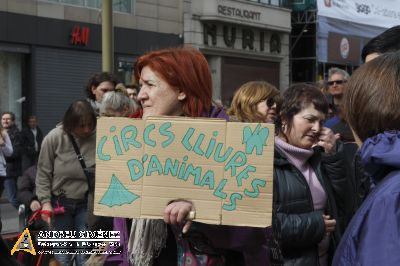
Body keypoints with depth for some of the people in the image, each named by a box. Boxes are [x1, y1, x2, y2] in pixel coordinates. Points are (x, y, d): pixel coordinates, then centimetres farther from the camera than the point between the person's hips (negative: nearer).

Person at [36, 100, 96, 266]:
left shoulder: (98, 138, -10)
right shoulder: (54, 138, -11)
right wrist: (45, 201, -8)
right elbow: (43, 173, -3)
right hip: (60, 202, 0)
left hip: (87, 203, 1)